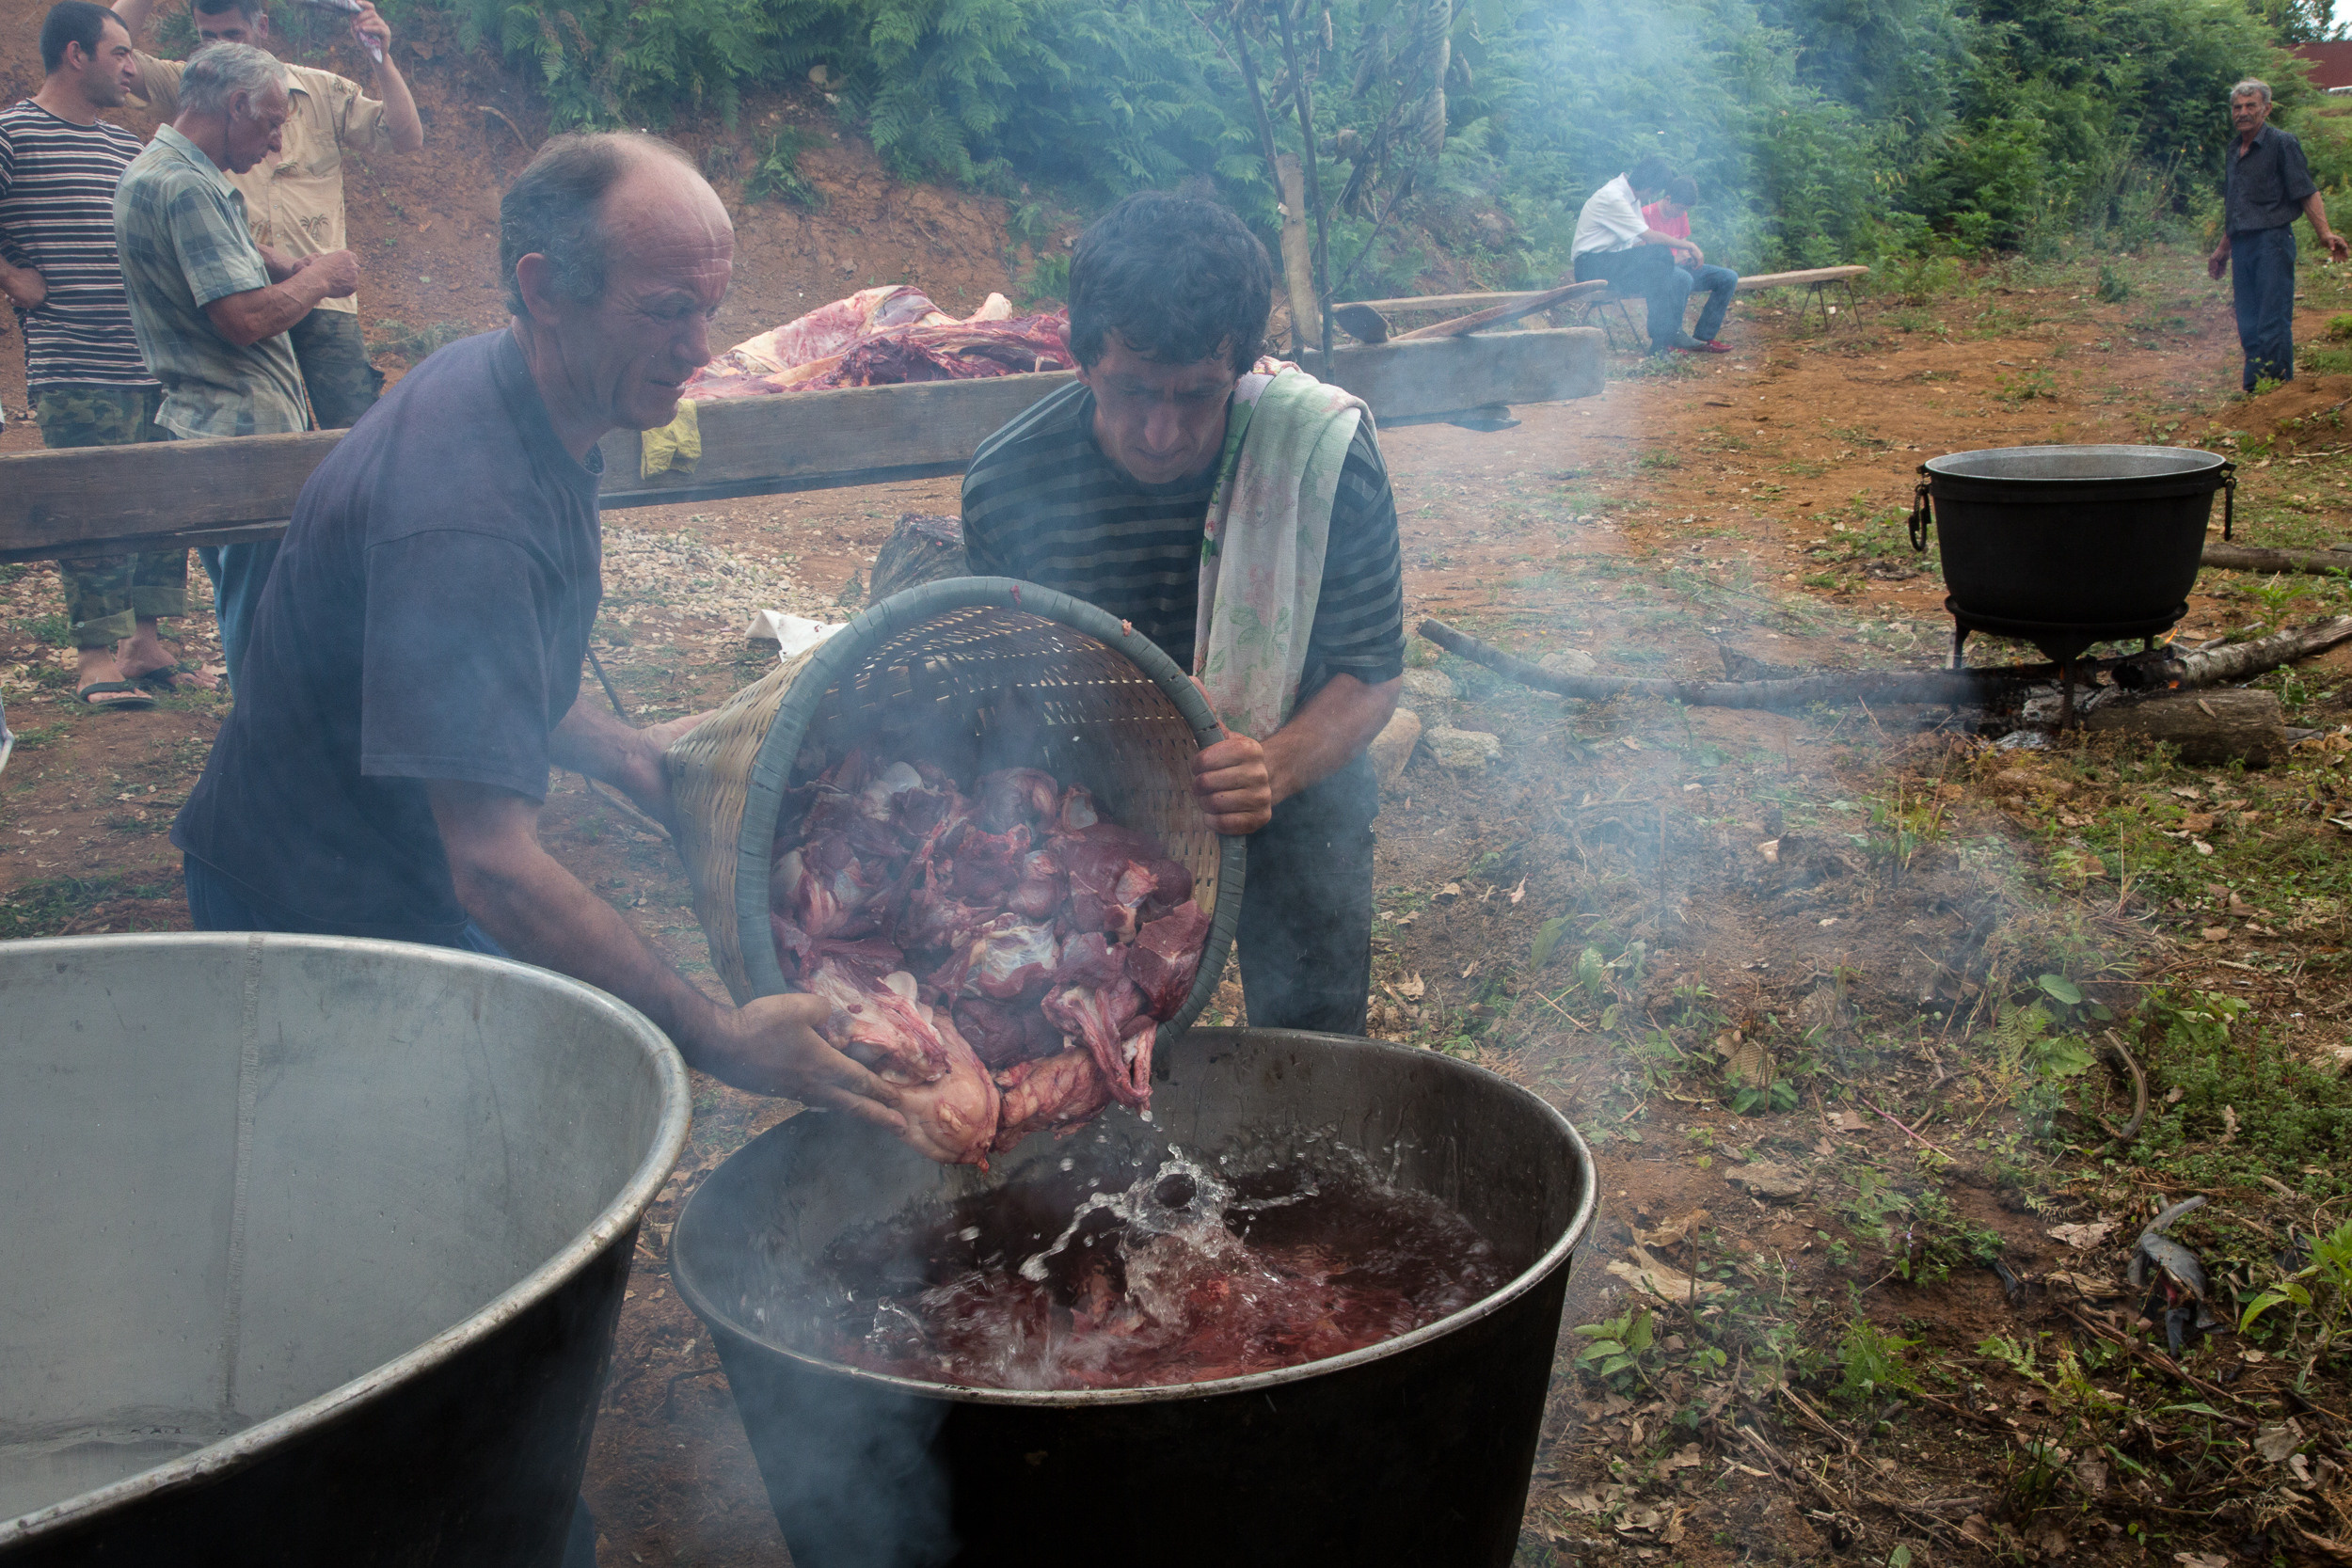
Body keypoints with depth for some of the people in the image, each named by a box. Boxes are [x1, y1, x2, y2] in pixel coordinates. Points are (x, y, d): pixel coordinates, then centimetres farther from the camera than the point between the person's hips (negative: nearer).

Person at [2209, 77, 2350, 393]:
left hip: (2272, 240, -7)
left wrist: (2325, 233, -20)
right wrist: (2223, 249, 29)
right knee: (2248, 325, 8)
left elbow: (2307, 193, -9)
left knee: (2273, 322, -9)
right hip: (2242, 245, 7)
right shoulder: (2234, 151, 17)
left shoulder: (2282, 143, -3)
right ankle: (2252, 392, 14)